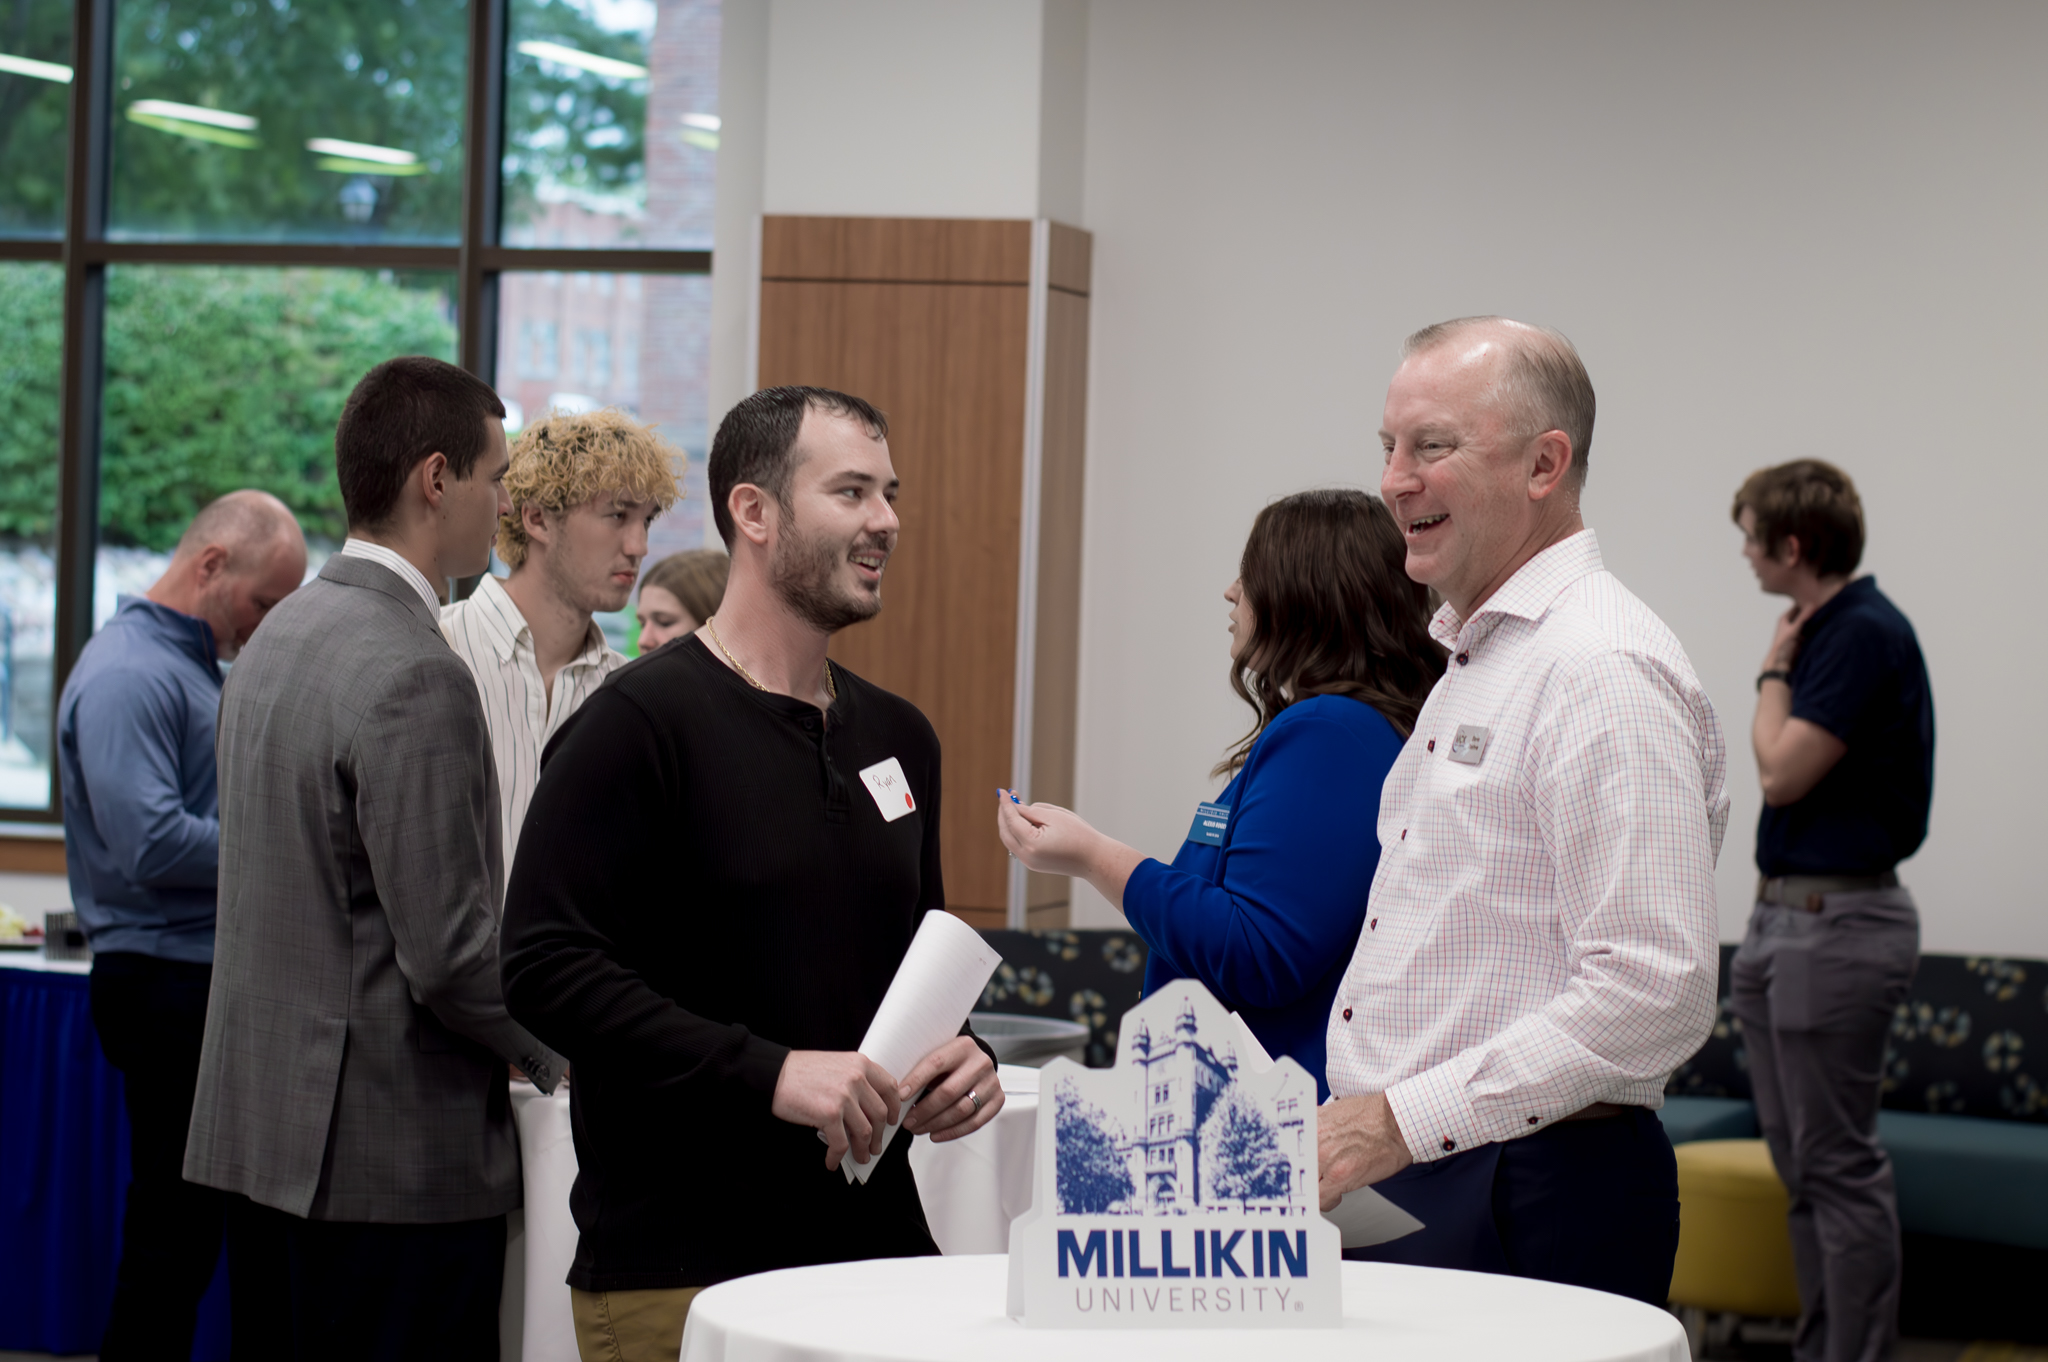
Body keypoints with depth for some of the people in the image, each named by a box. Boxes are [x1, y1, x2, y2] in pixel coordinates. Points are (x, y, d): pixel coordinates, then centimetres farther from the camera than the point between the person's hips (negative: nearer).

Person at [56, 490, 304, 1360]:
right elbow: (151, 844, -25)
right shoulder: (129, 674, -16)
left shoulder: (193, 664, 18)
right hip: (168, 985, -10)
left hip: (214, 979, 10)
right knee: (174, 1233, -6)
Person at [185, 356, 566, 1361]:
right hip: (397, 1162, -9)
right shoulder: (415, 680, -18)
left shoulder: (277, 639, 12)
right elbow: (450, 954, -20)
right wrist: (553, 1050, 0)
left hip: (259, 1129, 9)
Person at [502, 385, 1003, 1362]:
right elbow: (545, 967, -16)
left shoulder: (897, 738, 15)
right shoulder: (639, 722, -8)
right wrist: (768, 1074, -22)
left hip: (874, 1243, 6)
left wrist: (960, 1052, 3)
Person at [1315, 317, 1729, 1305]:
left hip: (1530, 1205, -9)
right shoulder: (1476, 657, 19)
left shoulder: (1602, 672, -14)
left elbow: (1654, 991, -23)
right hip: (1409, 1182, 9)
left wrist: (1405, 1120, -22)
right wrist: (1351, 1129, 15)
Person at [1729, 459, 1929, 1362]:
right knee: (1801, 1162, 12)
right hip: (1784, 918, 10)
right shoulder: (1823, 632, 14)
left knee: (1840, 1166, -6)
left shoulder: (1867, 636, -16)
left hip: (1837, 929, -10)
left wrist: (1772, 672, -4)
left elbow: (1783, 772, -20)